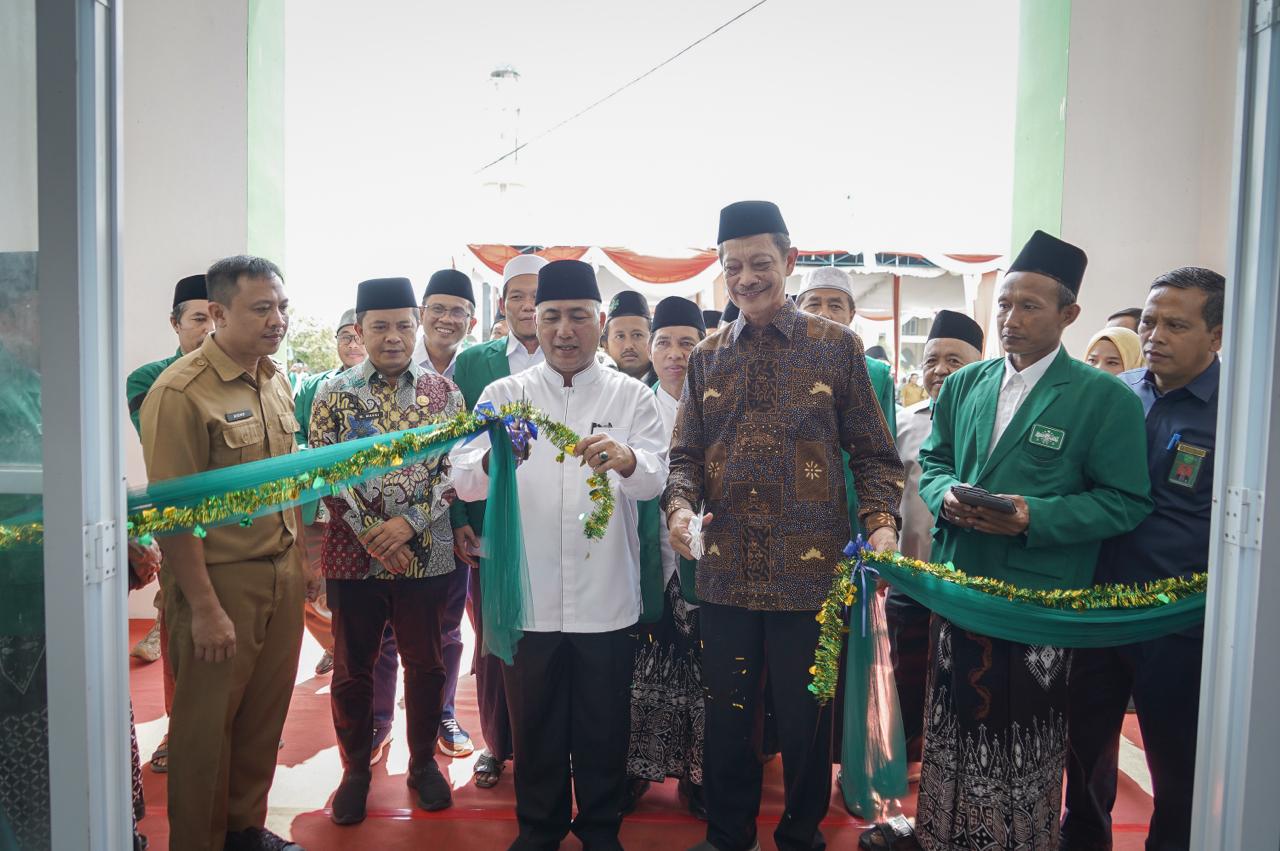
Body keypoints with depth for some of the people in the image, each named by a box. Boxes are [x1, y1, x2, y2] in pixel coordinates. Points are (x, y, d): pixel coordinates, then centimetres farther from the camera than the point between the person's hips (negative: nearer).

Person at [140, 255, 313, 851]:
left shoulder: (278, 381, 7)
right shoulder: (180, 392, -17)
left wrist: (301, 562, 13)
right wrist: (205, 608, -17)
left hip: (283, 576, 7)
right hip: (220, 580, -7)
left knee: (265, 713, 18)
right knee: (207, 724, 9)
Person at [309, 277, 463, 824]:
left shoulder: (443, 391, 3)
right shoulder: (334, 395, 0)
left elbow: (455, 468, -2)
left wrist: (408, 522, -14)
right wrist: (370, 533, -14)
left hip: (426, 553, 1)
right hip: (354, 553, 0)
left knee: (425, 664, 12)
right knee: (352, 668, 11)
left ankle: (424, 762, 31)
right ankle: (355, 770, 30)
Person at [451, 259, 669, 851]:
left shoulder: (631, 397, 2)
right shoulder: (504, 395, 3)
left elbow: (655, 480, -11)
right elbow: (463, 481, -8)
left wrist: (626, 461, -35)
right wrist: (495, 459, -31)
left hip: (607, 598, 0)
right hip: (528, 596, 1)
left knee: (603, 728, 13)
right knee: (534, 725, 15)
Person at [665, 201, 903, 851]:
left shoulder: (837, 346, 1)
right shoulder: (707, 358, 9)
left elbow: (873, 452, 2)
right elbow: (685, 454, 9)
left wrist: (882, 521, -14)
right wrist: (681, 506, -10)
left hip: (810, 570, -2)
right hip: (726, 570, 3)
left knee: (804, 719, 11)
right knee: (726, 714, 14)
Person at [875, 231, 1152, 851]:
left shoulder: (1104, 397, -6)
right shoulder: (962, 385, 9)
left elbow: (1126, 501, -8)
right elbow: (932, 462, 16)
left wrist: (1036, 518, -21)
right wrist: (946, 495, -7)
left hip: (1038, 598, -4)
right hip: (956, 588, 5)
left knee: (1023, 745, 8)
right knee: (951, 729, 16)